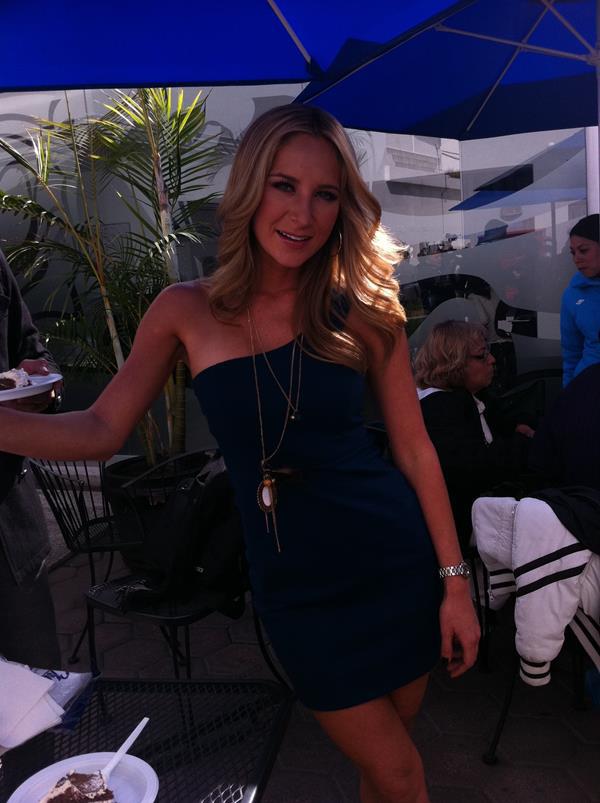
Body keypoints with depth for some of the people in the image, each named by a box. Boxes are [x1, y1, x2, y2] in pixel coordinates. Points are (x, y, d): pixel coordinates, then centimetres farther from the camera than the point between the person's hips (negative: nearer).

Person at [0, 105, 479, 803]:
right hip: (297, 587, 0)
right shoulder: (186, 311, -5)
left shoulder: (363, 312, -5)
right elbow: (98, 431, -4)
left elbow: (414, 449, -2)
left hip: (396, 561, 1)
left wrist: (454, 580, -3)